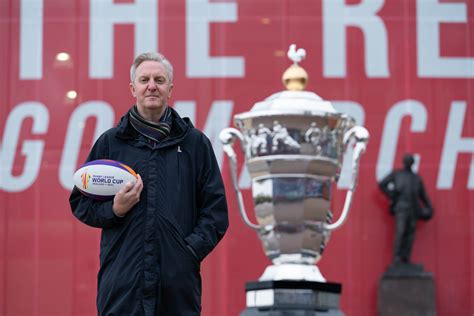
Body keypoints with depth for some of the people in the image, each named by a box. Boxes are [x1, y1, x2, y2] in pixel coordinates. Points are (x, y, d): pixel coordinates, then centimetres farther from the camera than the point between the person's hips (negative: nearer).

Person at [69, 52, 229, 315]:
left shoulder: (195, 142, 11)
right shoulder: (110, 142, 11)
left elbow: (215, 208, 9)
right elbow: (80, 202, 13)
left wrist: (192, 249, -4)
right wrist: (114, 209, -6)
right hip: (122, 280, 0)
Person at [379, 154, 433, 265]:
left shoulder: (417, 178, 20)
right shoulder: (396, 174, 11)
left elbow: (423, 194, 21)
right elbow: (382, 184, 7)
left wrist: (429, 207, 10)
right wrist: (392, 196, -1)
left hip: (413, 209, 4)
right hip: (401, 207, -4)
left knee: (410, 235, -2)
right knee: (400, 232, -16)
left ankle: (406, 259, 0)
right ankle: (397, 259, -17)